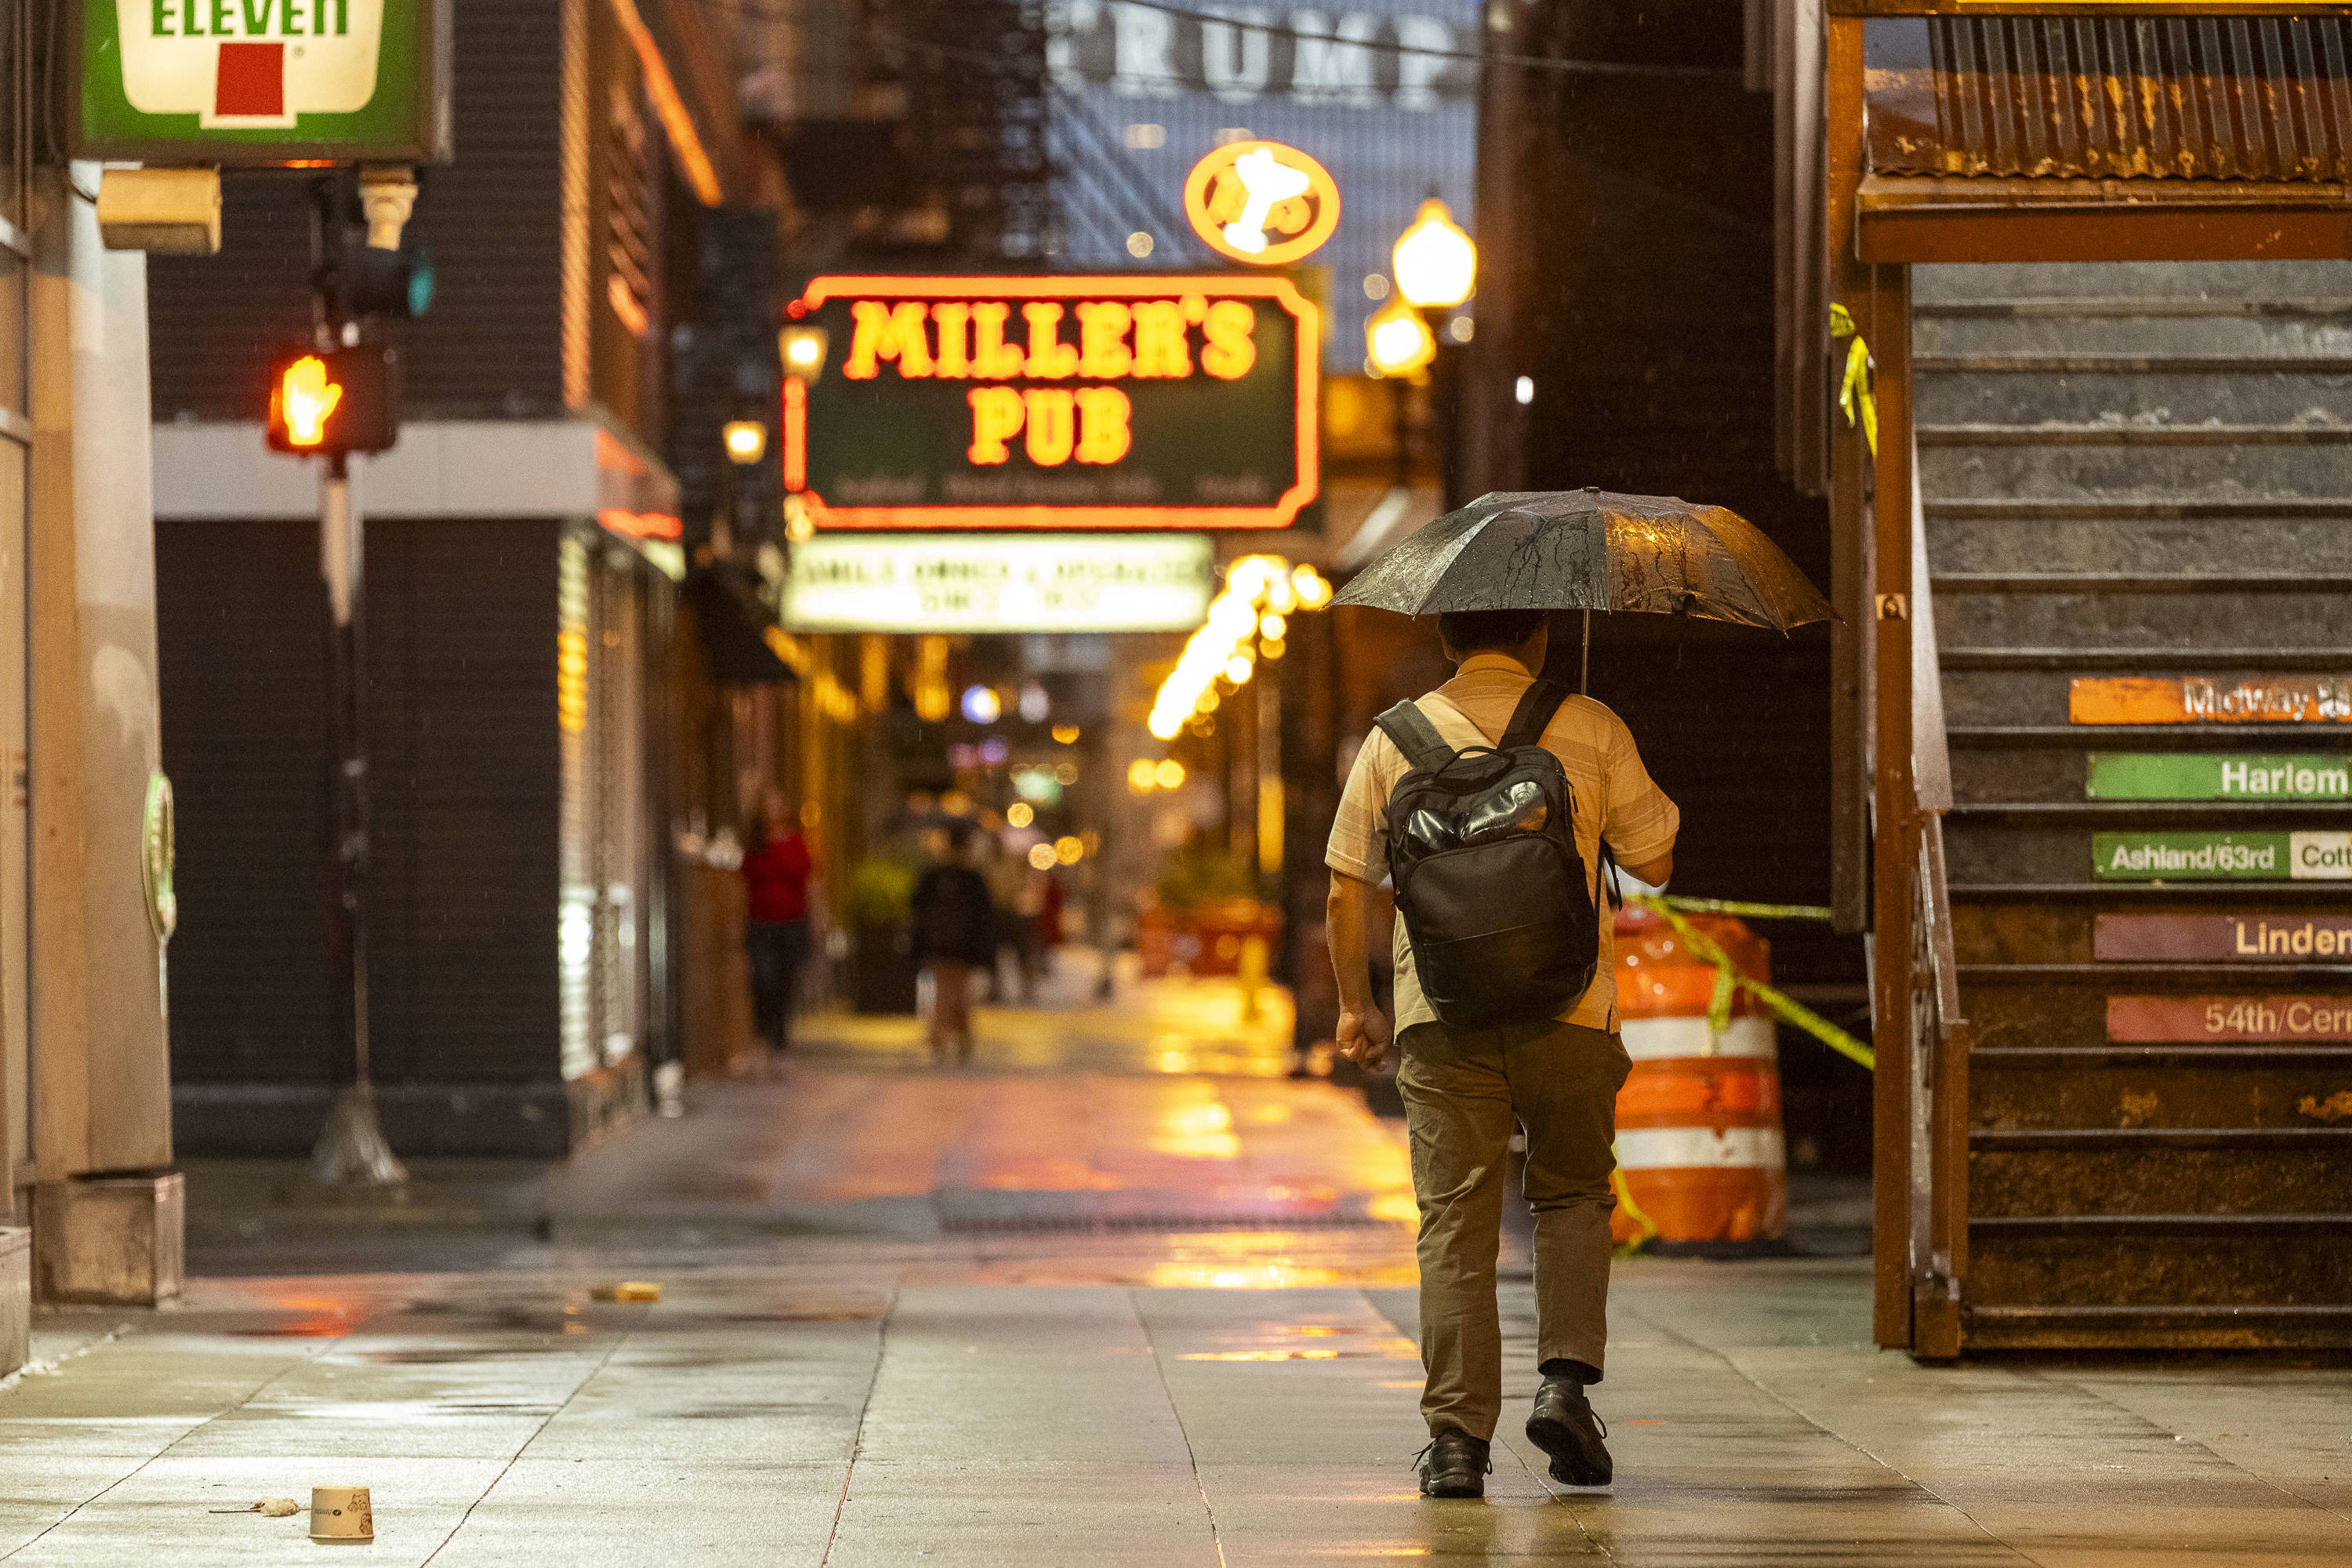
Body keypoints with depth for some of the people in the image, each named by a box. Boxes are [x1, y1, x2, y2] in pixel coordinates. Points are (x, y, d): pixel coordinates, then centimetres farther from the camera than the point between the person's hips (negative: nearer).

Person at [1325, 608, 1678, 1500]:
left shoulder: (1397, 737, 6)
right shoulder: (1591, 731, 2)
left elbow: (1347, 889, 7)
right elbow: (1655, 862, 9)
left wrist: (1354, 1005, 18)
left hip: (1443, 1016, 0)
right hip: (1567, 1008, 0)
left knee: (1456, 1220, 1)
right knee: (1572, 1198, 18)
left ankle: (1457, 1436, -5)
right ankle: (1565, 1378, 0)